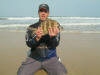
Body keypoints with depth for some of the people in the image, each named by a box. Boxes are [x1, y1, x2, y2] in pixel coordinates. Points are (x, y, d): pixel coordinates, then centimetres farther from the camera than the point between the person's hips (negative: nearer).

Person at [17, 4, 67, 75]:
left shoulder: (54, 26, 2)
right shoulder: (31, 27, 4)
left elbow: (55, 44, -7)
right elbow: (29, 44, -7)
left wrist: (52, 37, -29)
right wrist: (37, 38, -27)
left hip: (51, 58, 0)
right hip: (34, 58, 1)